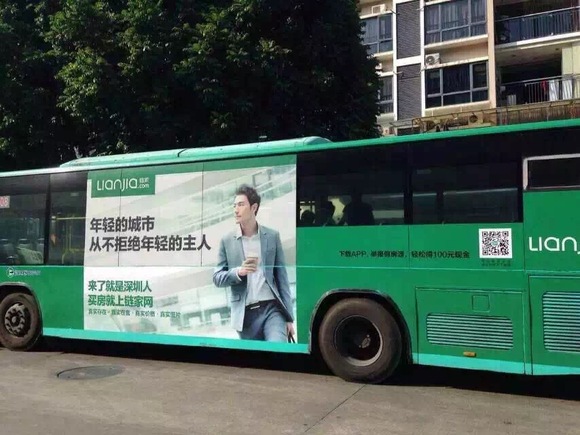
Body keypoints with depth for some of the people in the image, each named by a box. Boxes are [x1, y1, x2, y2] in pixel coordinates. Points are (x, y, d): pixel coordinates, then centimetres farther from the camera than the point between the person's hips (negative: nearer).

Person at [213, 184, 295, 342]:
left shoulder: (272, 236, 5)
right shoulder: (227, 241, 5)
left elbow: (281, 277, 6)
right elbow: (217, 278, 6)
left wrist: (289, 316, 3)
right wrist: (238, 272, -16)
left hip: (272, 309, -1)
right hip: (245, 314, 1)